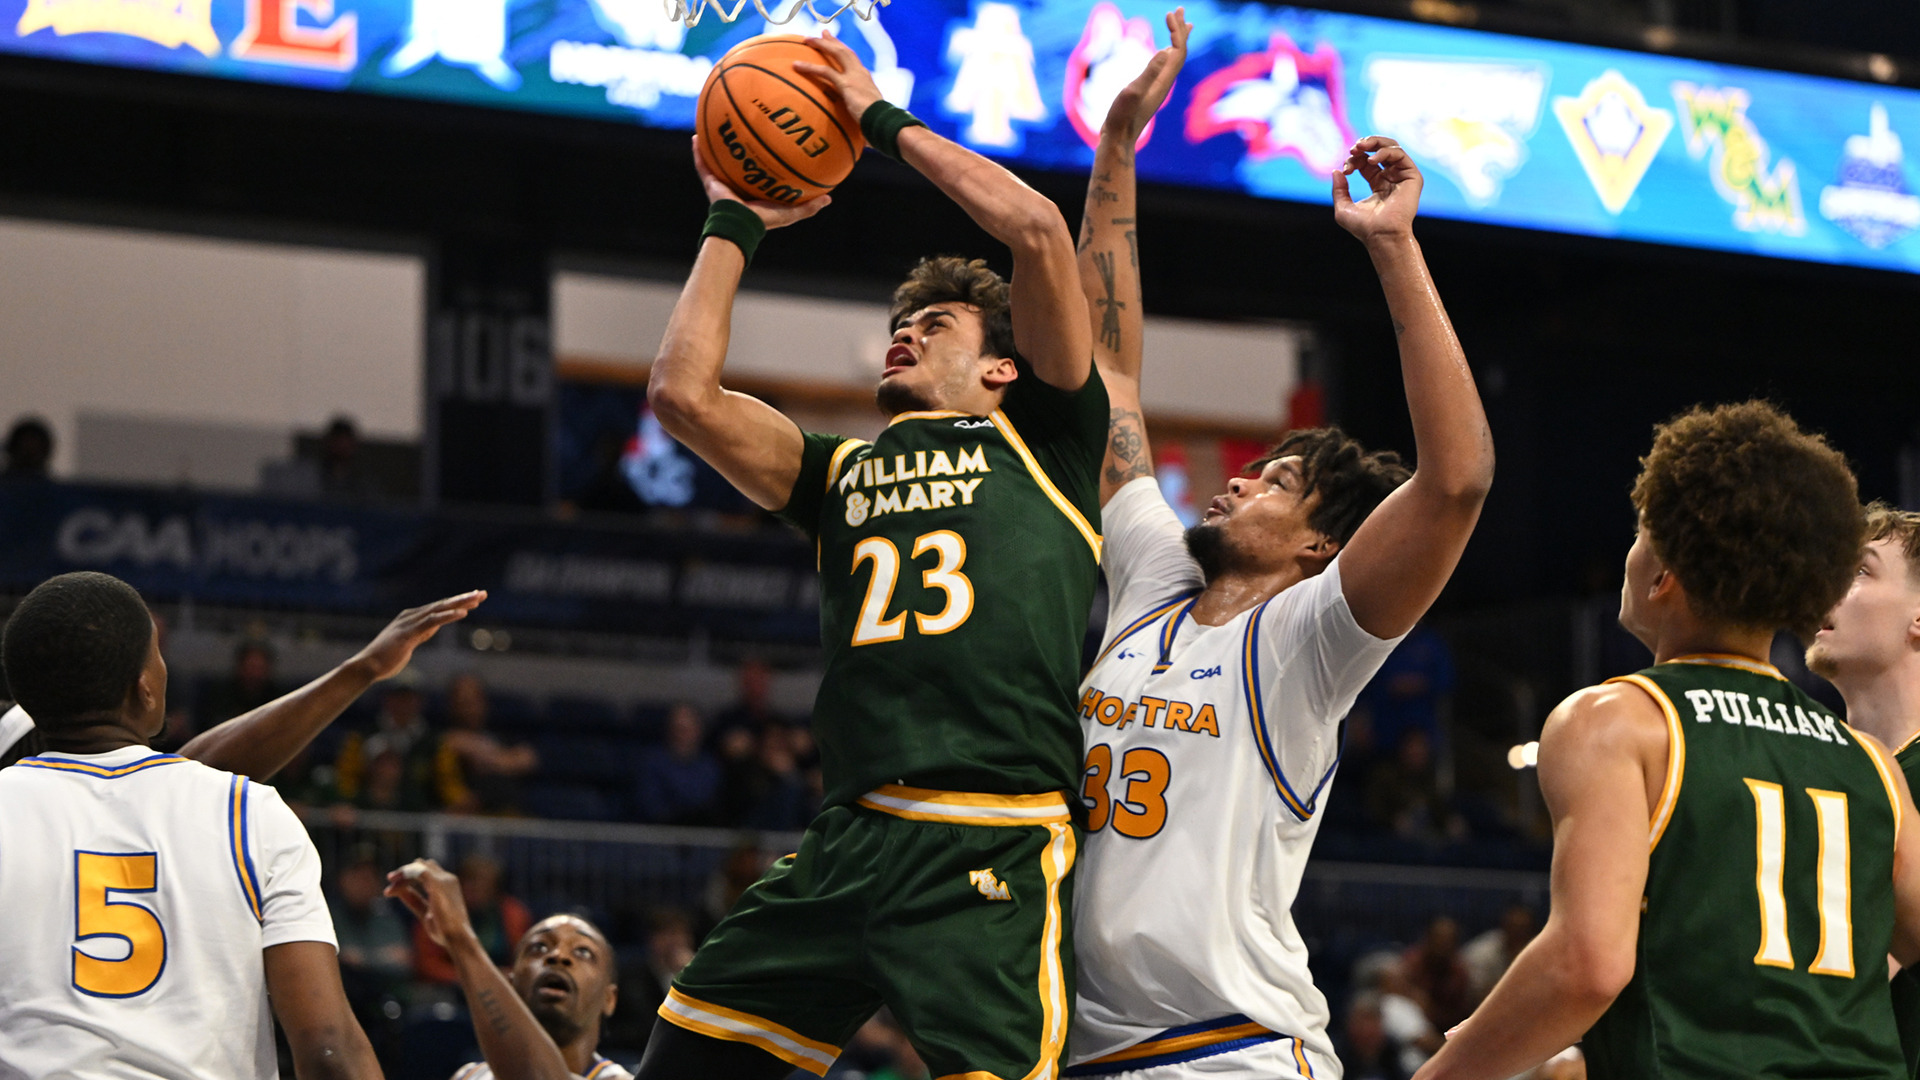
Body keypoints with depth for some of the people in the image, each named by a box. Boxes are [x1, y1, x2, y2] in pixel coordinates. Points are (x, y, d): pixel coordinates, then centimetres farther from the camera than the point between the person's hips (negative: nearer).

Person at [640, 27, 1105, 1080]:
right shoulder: (845, 473, 26)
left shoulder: (1042, 443, 14)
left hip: (990, 859, -5)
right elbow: (683, 393, 16)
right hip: (846, 839, 5)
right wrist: (733, 224, 25)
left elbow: (1038, 230, 3)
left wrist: (887, 122, 13)